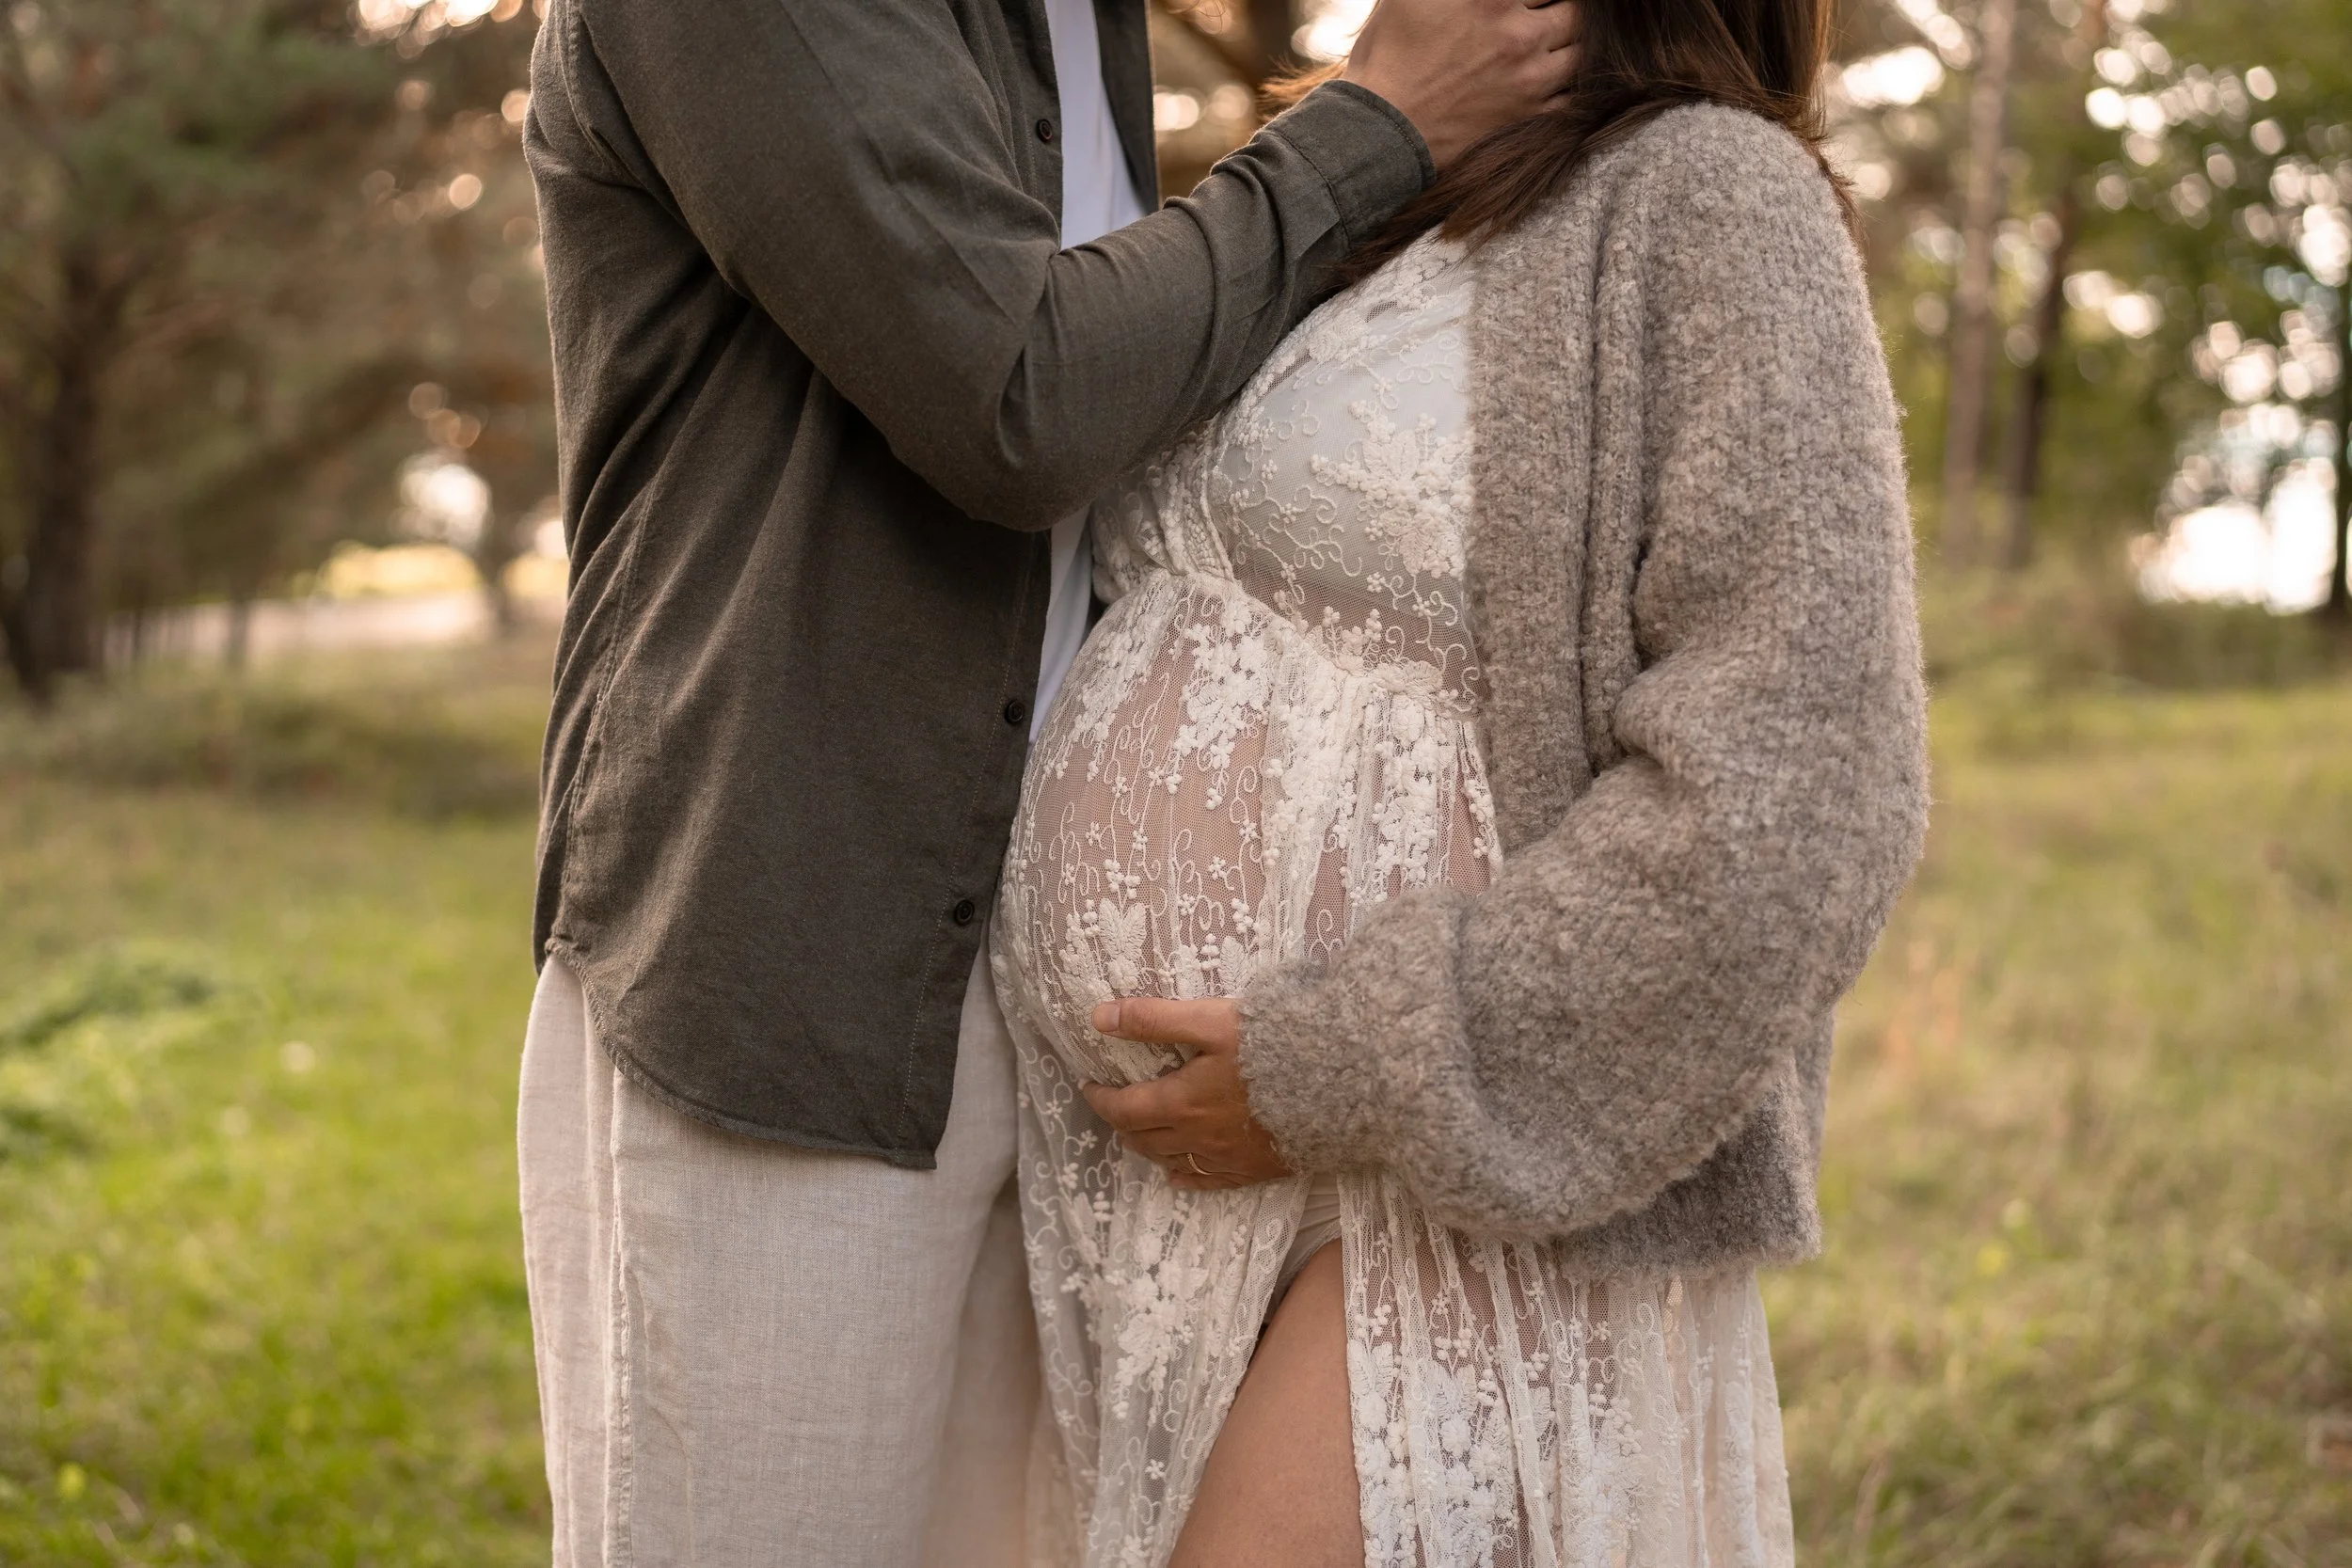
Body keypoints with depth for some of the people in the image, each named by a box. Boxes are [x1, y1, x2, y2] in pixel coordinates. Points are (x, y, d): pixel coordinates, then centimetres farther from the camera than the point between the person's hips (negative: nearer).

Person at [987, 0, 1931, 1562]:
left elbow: (1788, 803, -21)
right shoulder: (1377, 231, 15)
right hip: (1204, 1190, 8)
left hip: (1457, 1200, -8)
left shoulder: (1709, 199, -11)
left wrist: (1339, 1080, -20)